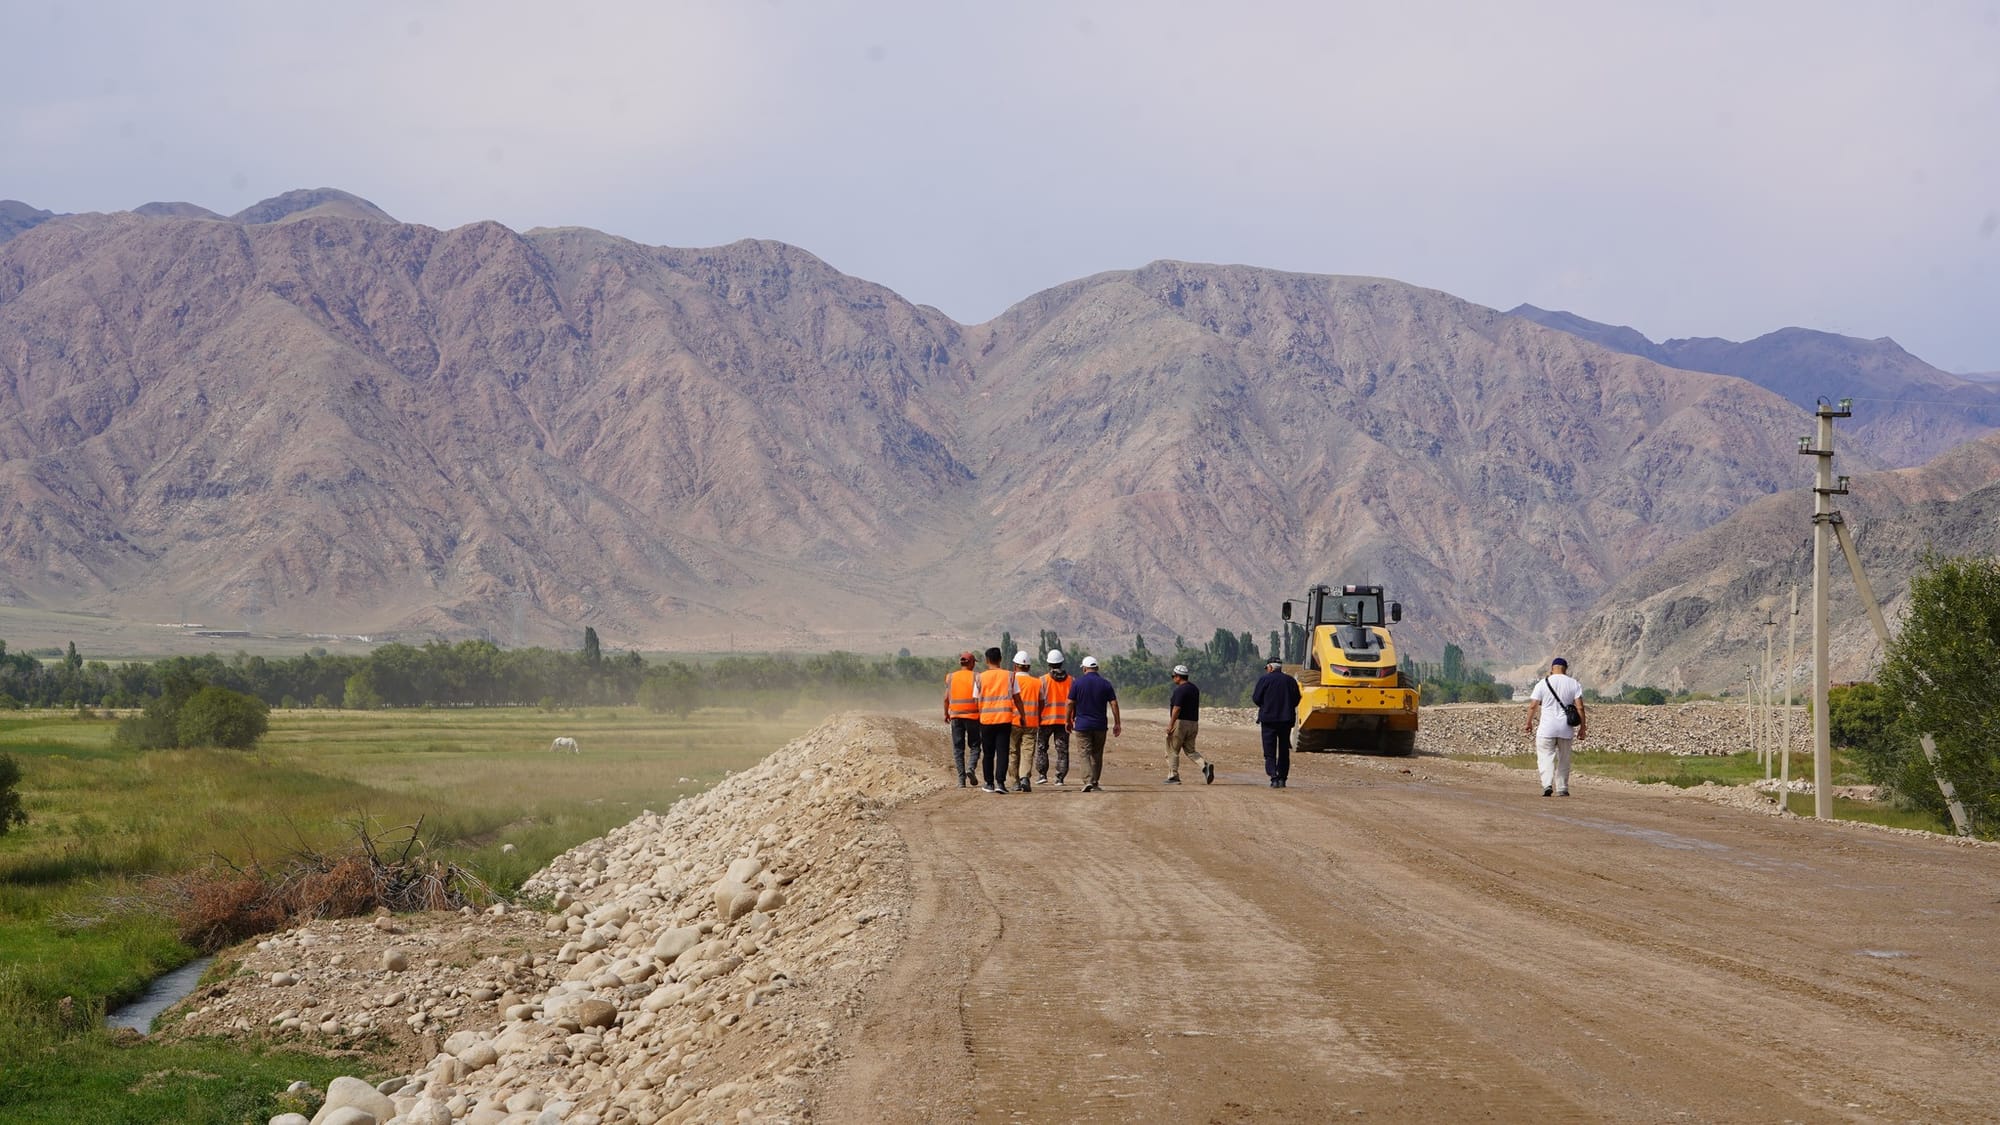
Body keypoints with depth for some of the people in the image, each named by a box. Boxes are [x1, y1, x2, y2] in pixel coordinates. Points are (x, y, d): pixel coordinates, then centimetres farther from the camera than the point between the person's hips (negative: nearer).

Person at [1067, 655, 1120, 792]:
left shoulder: (1078, 682, -3)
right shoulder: (1105, 684, 2)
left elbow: (1070, 703, -3)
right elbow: (1114, 704, -1)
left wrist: (1069, 721, 9)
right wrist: (1117, 723, 4)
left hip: (1082, 725, -2)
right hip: (1100, 725, 2)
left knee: (1085, 754, -4)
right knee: (1097, 755, 13)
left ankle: (1088, 781, -20)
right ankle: (1095, 784, 16)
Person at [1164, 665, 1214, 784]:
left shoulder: (1180, 690, -14)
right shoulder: (1194, 688, 14)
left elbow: (1177, 708, -22)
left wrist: (1170, 725, -21)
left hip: (1180, 722, -8)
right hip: (1193, 723, 8)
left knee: (1172, 751, 4)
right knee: (1190, 750, 12)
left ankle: (1173, 777, 4)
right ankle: (1205, 765, -13)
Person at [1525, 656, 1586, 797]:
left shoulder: (1543, 684, -1)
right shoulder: (1574, 684, 2)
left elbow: (1533, 706, -1)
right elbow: (1580, 707, -2)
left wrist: (1529, 723, 12)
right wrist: (1582, 727, 4)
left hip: (1546, 728, -2)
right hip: (1566, 729, 2)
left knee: (1545, 757, -2)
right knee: (1563, 759, 14)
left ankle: (1547, 784, -22)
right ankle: (1562, 789, 17)